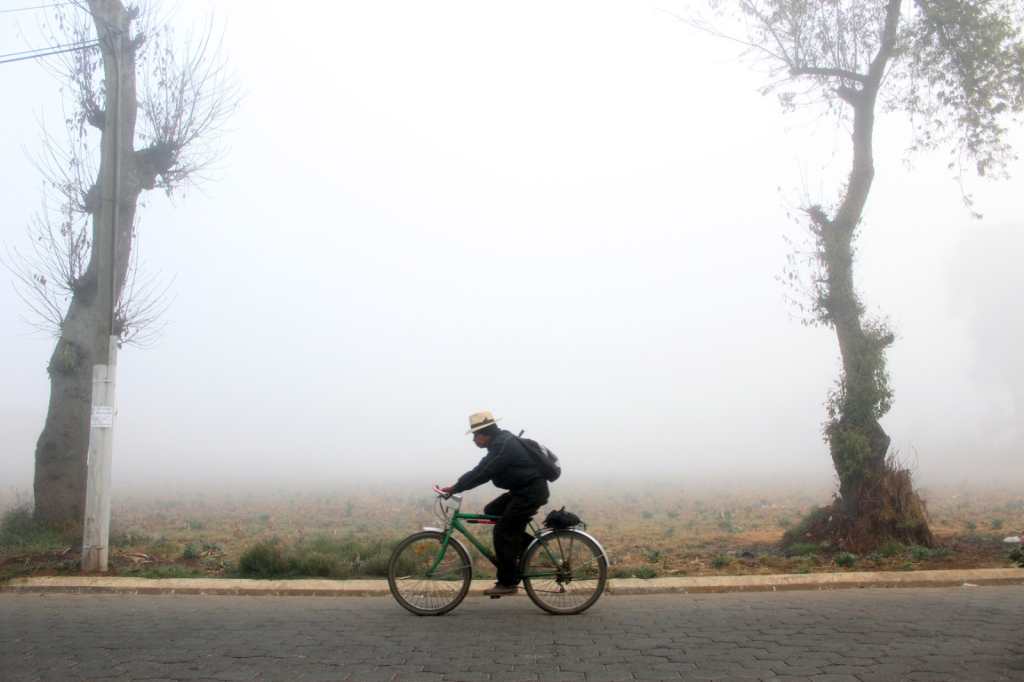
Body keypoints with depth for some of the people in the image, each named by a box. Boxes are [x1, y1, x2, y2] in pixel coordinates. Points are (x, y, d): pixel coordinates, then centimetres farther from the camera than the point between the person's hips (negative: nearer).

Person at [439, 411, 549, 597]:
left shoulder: (503, 445, -19)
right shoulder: (501, 441, 14)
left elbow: (482, 473, -24)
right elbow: (483, 471, 17)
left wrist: (455, 488, -21)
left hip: (531, 492, -10)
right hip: (522, 490, 10)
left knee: (503, 532, -8)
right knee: (491, 511, 12)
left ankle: (507, 583, -1)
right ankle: (526, 543, 16)